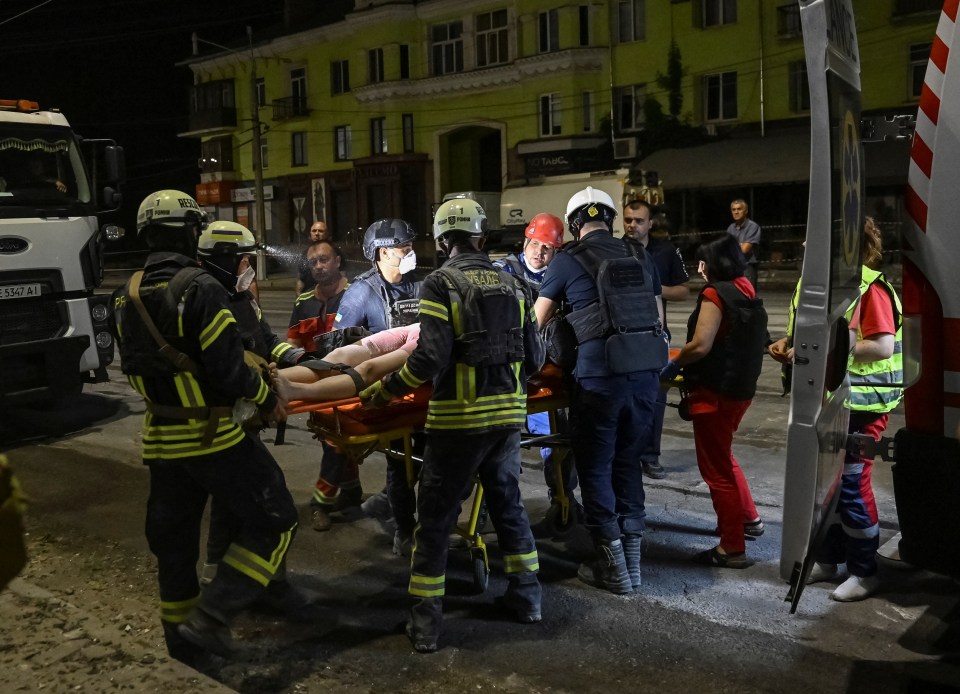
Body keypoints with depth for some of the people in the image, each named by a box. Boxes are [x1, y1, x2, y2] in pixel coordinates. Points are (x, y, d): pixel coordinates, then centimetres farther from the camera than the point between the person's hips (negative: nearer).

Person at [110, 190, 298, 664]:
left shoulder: (126, 297, 6)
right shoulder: (201, 288, -18)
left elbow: (134, 367, 14)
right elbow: (228, 370, -20)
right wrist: (266, 398, -4)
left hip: (161, 437, 8)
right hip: (212, 433, -7)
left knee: (172, 541, 17)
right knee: (274, 521, 4)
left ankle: (182, 647, 30)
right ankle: (210, 619, -4)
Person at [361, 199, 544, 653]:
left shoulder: (441, 284, -9)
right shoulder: (513, 284, 7)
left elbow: (430, 358, -18)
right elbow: (534, 356, 8)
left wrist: (385, 389, -4)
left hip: (460, 418, -5)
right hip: (509, 413, 5)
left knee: (435, 516, 6)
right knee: (507, 501, 22)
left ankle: (425, 622, 11)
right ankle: (526, 595, 32)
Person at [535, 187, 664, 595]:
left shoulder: (569, 260, 2)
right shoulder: (640, 257, 14)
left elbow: (537, 323, 12)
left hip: (600, 376, -5)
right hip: (646, 373, 5)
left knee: (596, 469, 8)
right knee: (627, 462, 18)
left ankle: (613, 569, 14)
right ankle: (631, 560, 24)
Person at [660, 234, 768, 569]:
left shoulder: (715, 294, -15)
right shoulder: (747, 292, 9)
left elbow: (701, 345, -25)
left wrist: (673, 365, -9)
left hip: (716, 390, -9)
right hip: (741, 387, 9)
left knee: (715, 467, 0)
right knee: (723, 457, 27)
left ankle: (732, 548, 6)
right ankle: (749, 517, 34)